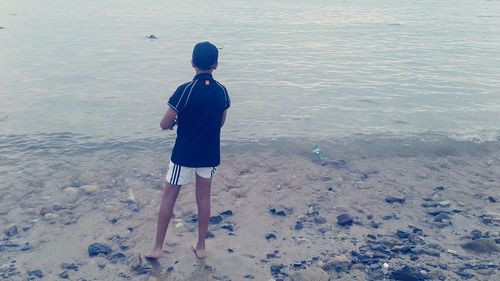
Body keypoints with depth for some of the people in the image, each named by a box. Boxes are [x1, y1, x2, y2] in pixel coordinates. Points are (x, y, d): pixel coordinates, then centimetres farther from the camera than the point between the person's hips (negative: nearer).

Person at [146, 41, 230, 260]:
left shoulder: (185, 90, -17)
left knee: (168, 197, 10)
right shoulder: (222, 91, -3)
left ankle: (158, 247, 16)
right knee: (204, 198, 14)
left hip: (184, 154, -4)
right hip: (209, 154, 4)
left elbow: (164, 125, -13)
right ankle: (201, 247, 24)